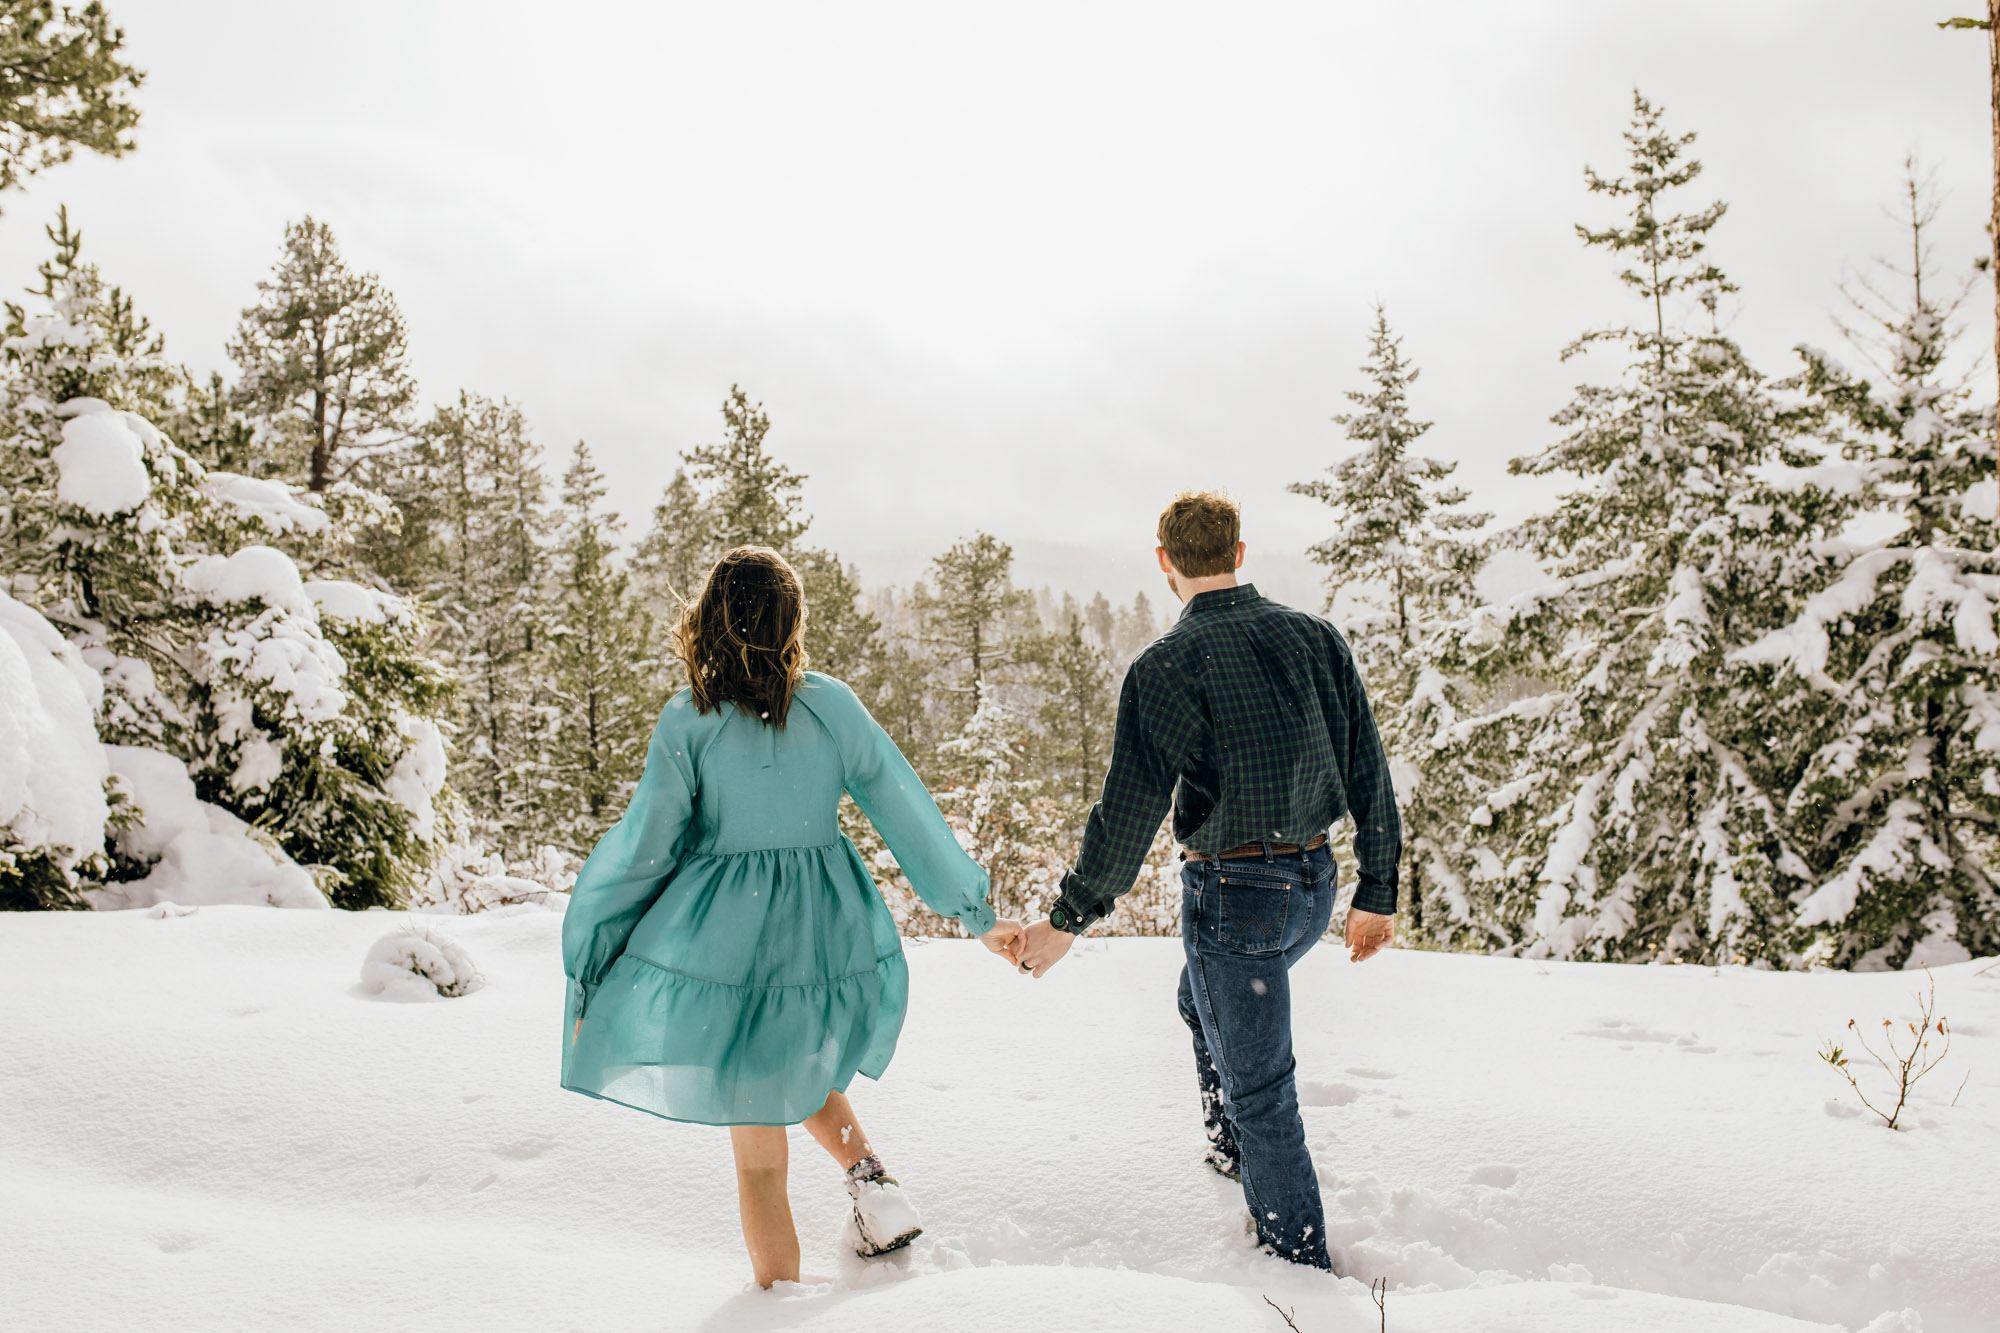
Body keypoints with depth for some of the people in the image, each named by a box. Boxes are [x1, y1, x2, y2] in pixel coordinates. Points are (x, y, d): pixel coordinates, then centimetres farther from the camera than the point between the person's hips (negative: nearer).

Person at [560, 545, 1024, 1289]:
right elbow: (906, 811, 1)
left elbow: (643, 846, -6)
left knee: (759, 1156, 11)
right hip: (829, 936, 3)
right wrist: (977, 913, 11)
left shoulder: (687, 722, -10)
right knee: (795, 1065, 34)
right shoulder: (832, 704, -4)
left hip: (730, 941, -3)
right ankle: (870, 1176, 14)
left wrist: (588, 967, 5)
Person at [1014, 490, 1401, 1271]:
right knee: (1202, 1001, 32)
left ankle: (1300, 1264, 19)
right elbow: (1369, 774, 4)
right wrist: (1379, 894, 13)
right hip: (1313, 884, 7)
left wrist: (1068, 921, -5)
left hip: (1233, 894, -7)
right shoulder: (1315, 637, 1)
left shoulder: (1165, 667, -16)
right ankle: (1234, 1151, 46)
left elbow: (1129, 812, -17)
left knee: (1261, 1091, 7)